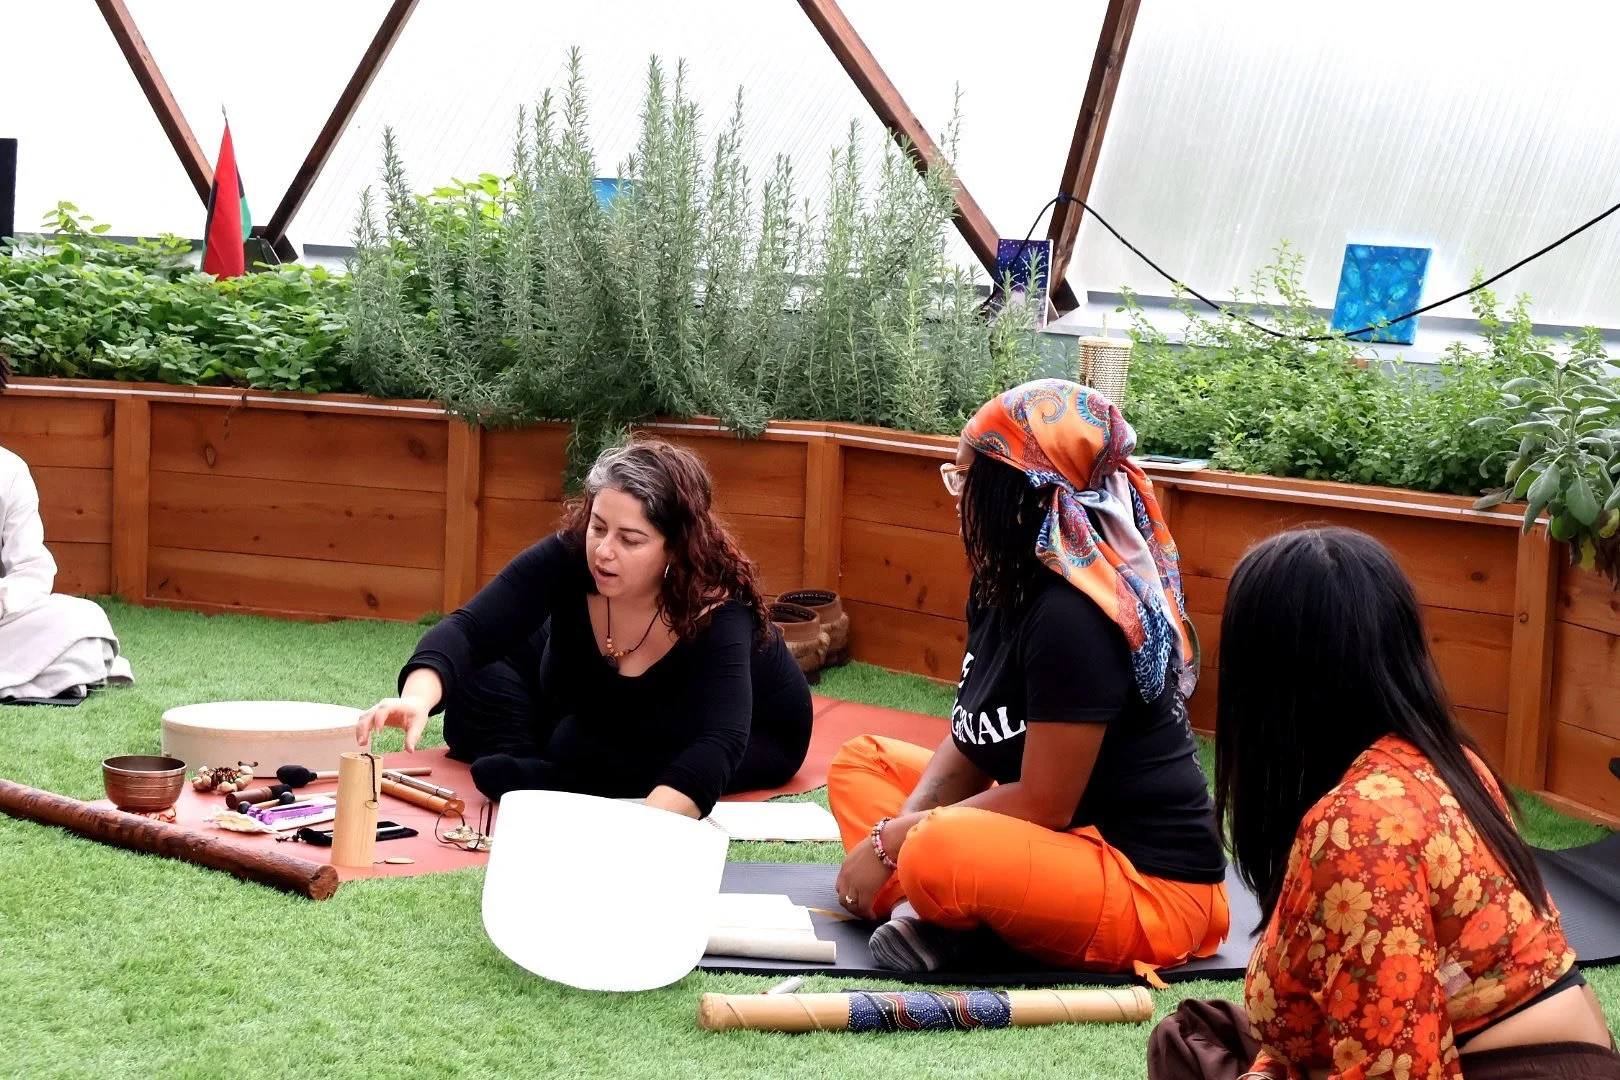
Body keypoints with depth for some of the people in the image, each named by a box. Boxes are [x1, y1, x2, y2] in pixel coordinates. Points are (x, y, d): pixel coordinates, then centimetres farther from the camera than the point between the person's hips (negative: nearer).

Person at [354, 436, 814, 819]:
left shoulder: (718, 611, -42)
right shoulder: (567, 558, -32)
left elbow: (717, 746, -54)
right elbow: (469, 628, -41)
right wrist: (418, 697, -64)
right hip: (609, 707, 5)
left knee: (583, 749, -30)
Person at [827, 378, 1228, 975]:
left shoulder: (1072, 618, -24)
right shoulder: (1004, 589, 5)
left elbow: (1043, 803, -21)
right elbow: (968, 747, 8)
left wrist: (895, 838, -13)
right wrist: (900, 829, -9)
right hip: (1078, 836, 11)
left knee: (938, 857, -37)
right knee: (861, 762, 12)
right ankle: (937, 913, -9)